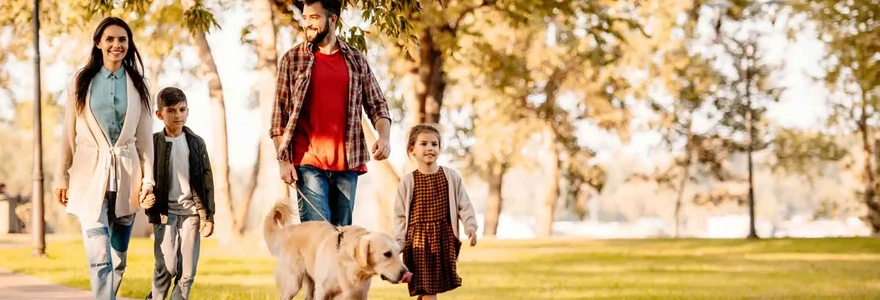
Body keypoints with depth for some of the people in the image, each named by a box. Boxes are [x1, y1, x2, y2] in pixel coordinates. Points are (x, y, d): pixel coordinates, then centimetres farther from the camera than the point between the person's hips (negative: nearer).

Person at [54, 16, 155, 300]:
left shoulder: (138, 86, 8)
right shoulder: (81, 82, 4)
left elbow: (145, 138, 7)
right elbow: (69, 135, 6)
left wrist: (148, 179, 0)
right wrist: (62, 177, 2)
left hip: (126, 176, 2)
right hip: (91, 175, -2)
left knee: (118, 258, 8)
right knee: (100, 258, -14)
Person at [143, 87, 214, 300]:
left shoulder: (196, 143, 7)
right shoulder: (153, 143, 1)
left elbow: (206, 180, 7)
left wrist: (208, 216, 2)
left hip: (191, 211, 2)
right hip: (165, 211, -2)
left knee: (187, 269, -1)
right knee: (166, 266, -11)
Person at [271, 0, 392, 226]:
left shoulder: (356, 60, 10)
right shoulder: (292, 59, 5)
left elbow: (377, 105, 12)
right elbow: (279, 115, 3)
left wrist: (384, 137, -8)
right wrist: (283, 160, -5)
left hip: (347, 163, 3)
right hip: (308, 162, -3)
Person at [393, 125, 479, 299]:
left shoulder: (451, 177, 2)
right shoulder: (407, 182, -2)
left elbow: (464, 205, 4)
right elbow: (400, 215, 2)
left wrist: (470, 227, -9)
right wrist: (399, 242, -4)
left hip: (444, 237, 2)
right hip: (419, 239, -2)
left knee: (432, 286, 6)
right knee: (426, 286, -4)